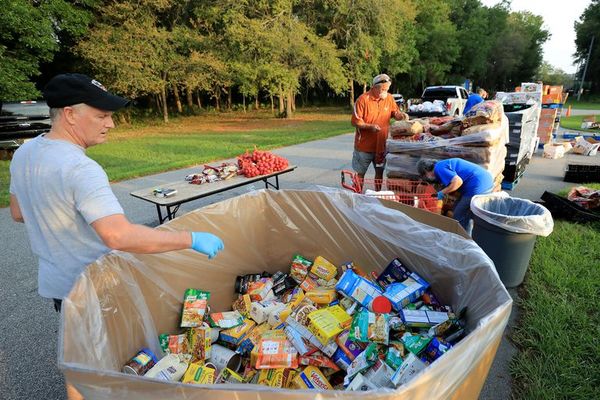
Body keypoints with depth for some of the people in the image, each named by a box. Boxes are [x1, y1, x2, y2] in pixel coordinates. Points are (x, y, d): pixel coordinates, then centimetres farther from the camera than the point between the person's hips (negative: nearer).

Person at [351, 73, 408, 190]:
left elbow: (395, 113, 12)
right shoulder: (363, 99, -13)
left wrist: (402, 115, -10)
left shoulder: (389, 98, 2)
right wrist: (370, 126, -27)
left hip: (381, 144, 4)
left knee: (379, 172, 14)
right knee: (361, 172, 9)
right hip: (364, 145, -4)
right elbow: (355, 121, -14)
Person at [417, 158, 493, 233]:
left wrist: (442, 193, -8)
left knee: (459, 219, 1)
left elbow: (458, 181, -23)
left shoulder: (439, 168, -10)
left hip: (478, 188, -10)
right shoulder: (444, 164, 21)